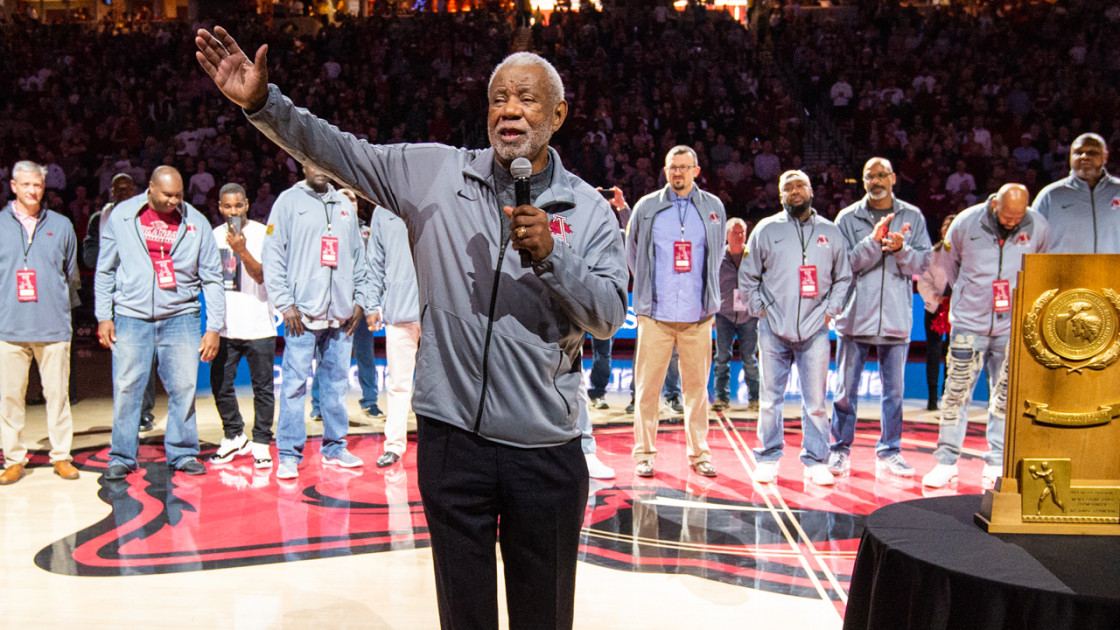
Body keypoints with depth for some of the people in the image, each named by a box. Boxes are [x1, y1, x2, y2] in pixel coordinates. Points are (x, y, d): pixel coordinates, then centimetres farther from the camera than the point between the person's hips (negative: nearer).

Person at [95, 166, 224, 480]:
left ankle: (183, 453, 16)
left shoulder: (196, 223, 2)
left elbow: (212, 278, 4)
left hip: (181, 318, 1)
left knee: (184, 387, 1)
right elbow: (105, 270, 9)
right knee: (126, 389, 0)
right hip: (131, 318, 0)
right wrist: (103, 317, 3)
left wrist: (214, 327, 0)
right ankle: (121, 457, 13)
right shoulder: (121, 216, 2)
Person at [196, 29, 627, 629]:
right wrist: (262, 102, -11)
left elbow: (608, 317, -5)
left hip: (547, 449, 0)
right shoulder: (435, 171, 4)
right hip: (452, 437, 0)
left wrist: (549, 254, -19)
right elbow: (337, 150, 2)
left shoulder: (589, 210, 2)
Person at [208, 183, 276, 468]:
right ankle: (234, 437, 25)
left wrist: (242, 250, -29)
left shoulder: (262, 233, -4)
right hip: (224, 325, 4)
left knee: (262, 387, 1)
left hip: (258, 325, -4)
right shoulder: (214, 236, 11)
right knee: (220, 385, 8)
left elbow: (261, 275, -13)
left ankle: (261, 443, 13)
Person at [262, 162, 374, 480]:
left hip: (341, 313, 5)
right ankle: (289, 455, 1)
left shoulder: (344, 205, 17)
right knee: (294, 384, -5)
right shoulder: (289, 201, 3)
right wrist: (285, 303, -9)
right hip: (302, 312, -4)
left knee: (337, 381, 9)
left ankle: (334, 447, 18)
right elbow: (273, 255, -3)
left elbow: (358, 257, 19)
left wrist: (360, 300, 11)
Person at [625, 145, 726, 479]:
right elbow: (632, 253, 15)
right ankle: (644, 453, 8)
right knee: (647, 386, -1)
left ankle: (699, 453, 14)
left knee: (697, 386, 5)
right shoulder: (647, 207, 6)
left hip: (698, 314, 1)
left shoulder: (713, 207, 10)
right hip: (656, 313, -1)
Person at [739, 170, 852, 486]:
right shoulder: (766, 229, 6)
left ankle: (816, 461, 13)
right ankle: (768, 458, 15)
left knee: (816, 403, 3)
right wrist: (759, 309, 1)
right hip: (774, 330, 0)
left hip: (815, 330, 1)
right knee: (770, 400, 4)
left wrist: (830, 310, 5)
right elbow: (747, 276, 11)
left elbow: (843, 277, 17)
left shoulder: (830, 232, 11)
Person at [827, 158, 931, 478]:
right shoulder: (848, 217, 2)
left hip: (896, 316, 2)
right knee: (846, 387, 4)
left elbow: (923, 262, 1)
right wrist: (873, 241, -19)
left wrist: (901, 249, -17)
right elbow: (843, 263, -7)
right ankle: (840, 449, 16)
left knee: (894, 389, 7)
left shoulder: (913, 217, 7)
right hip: (855, 316, -1)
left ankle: (889, 451, 18)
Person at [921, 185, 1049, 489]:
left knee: (1006, 396, 5)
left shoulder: (1038, 227, -4)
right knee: (956, 391, -2)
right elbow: (950, 263, 11)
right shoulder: (966, 222, -7)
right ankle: (946, 461, 6)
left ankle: (997, 463, 15)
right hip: (969, 323, -1)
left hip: (1013, 326, 1)